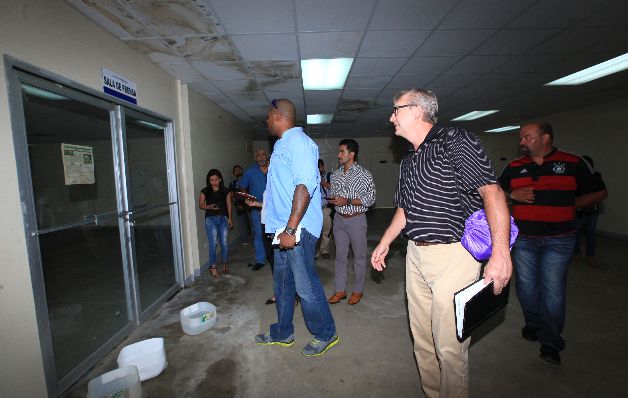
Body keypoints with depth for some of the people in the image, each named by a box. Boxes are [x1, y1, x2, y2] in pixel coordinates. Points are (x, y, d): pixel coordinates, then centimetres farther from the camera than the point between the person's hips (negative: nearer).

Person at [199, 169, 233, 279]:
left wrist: (230, 218, 1)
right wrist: (209, 207, -12)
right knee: (213, 243, -6)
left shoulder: (226, 191, 7)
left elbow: (229, 205, 8)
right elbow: (201, 205, 8)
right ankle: (213, 267, 4)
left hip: (223, 218, 1)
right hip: (210, 219, -1)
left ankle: (224, 263, 22)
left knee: (224, 242, 1)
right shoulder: (205, 192, 4)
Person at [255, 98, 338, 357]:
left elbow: (304, 186, -24)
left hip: (297, 228, -10)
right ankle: (282, 333, 37)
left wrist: (291, 229, -27)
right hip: (284, 228, 10)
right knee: (282, 283, 19)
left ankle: (326, 335, 24)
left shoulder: (297, 141, -13)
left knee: (305, 285, 1)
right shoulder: (283, 144, 19)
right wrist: (261, 203, 32)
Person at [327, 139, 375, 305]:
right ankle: (340, 290, 23)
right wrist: (332, 200, -6)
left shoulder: (364, 174, -9)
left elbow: (370, 199, -11)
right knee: (340, 255, 11)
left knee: (359, 256, 7)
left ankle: (358, 290, 24)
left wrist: (347, 201, -19)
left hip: (356, 219, -5)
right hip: (339, 219, 5)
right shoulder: (335, 175, 8)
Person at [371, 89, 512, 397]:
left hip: (454, 254, -7)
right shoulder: (407, 161, 16)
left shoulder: (454, 140, -8)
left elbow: (491, 190, -17)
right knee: (421, 338, 17)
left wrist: (500, 252, -25)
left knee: (449, 346, 1)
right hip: (415, 255, 8)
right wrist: (384, 243, 24)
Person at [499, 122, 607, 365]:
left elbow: (599, 192, 7)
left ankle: (550, 341, 16)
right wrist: (512, 195, -8)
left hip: (558, 239, -2)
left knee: (553, 289, 1)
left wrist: (569, 205, -3)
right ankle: (533, 324, 34)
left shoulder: (573, 163, 0)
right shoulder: (514, 167, 5)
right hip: (522, 238, 2)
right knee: (526, 286, 11)